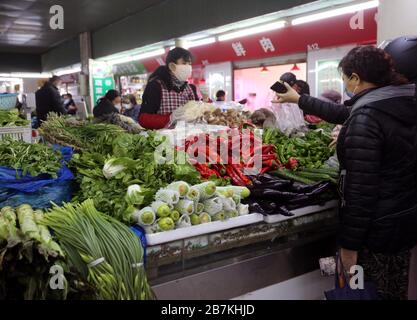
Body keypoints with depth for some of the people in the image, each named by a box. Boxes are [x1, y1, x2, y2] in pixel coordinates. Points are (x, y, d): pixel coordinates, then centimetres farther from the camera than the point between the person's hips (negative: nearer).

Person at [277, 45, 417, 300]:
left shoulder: (366, 115, -22)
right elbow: (341, 114, 19)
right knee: (396, 291, 22)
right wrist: (298, 99, 28)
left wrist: (349, 243, -17)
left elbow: (361, 187, -25)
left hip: (378, 228, -9)